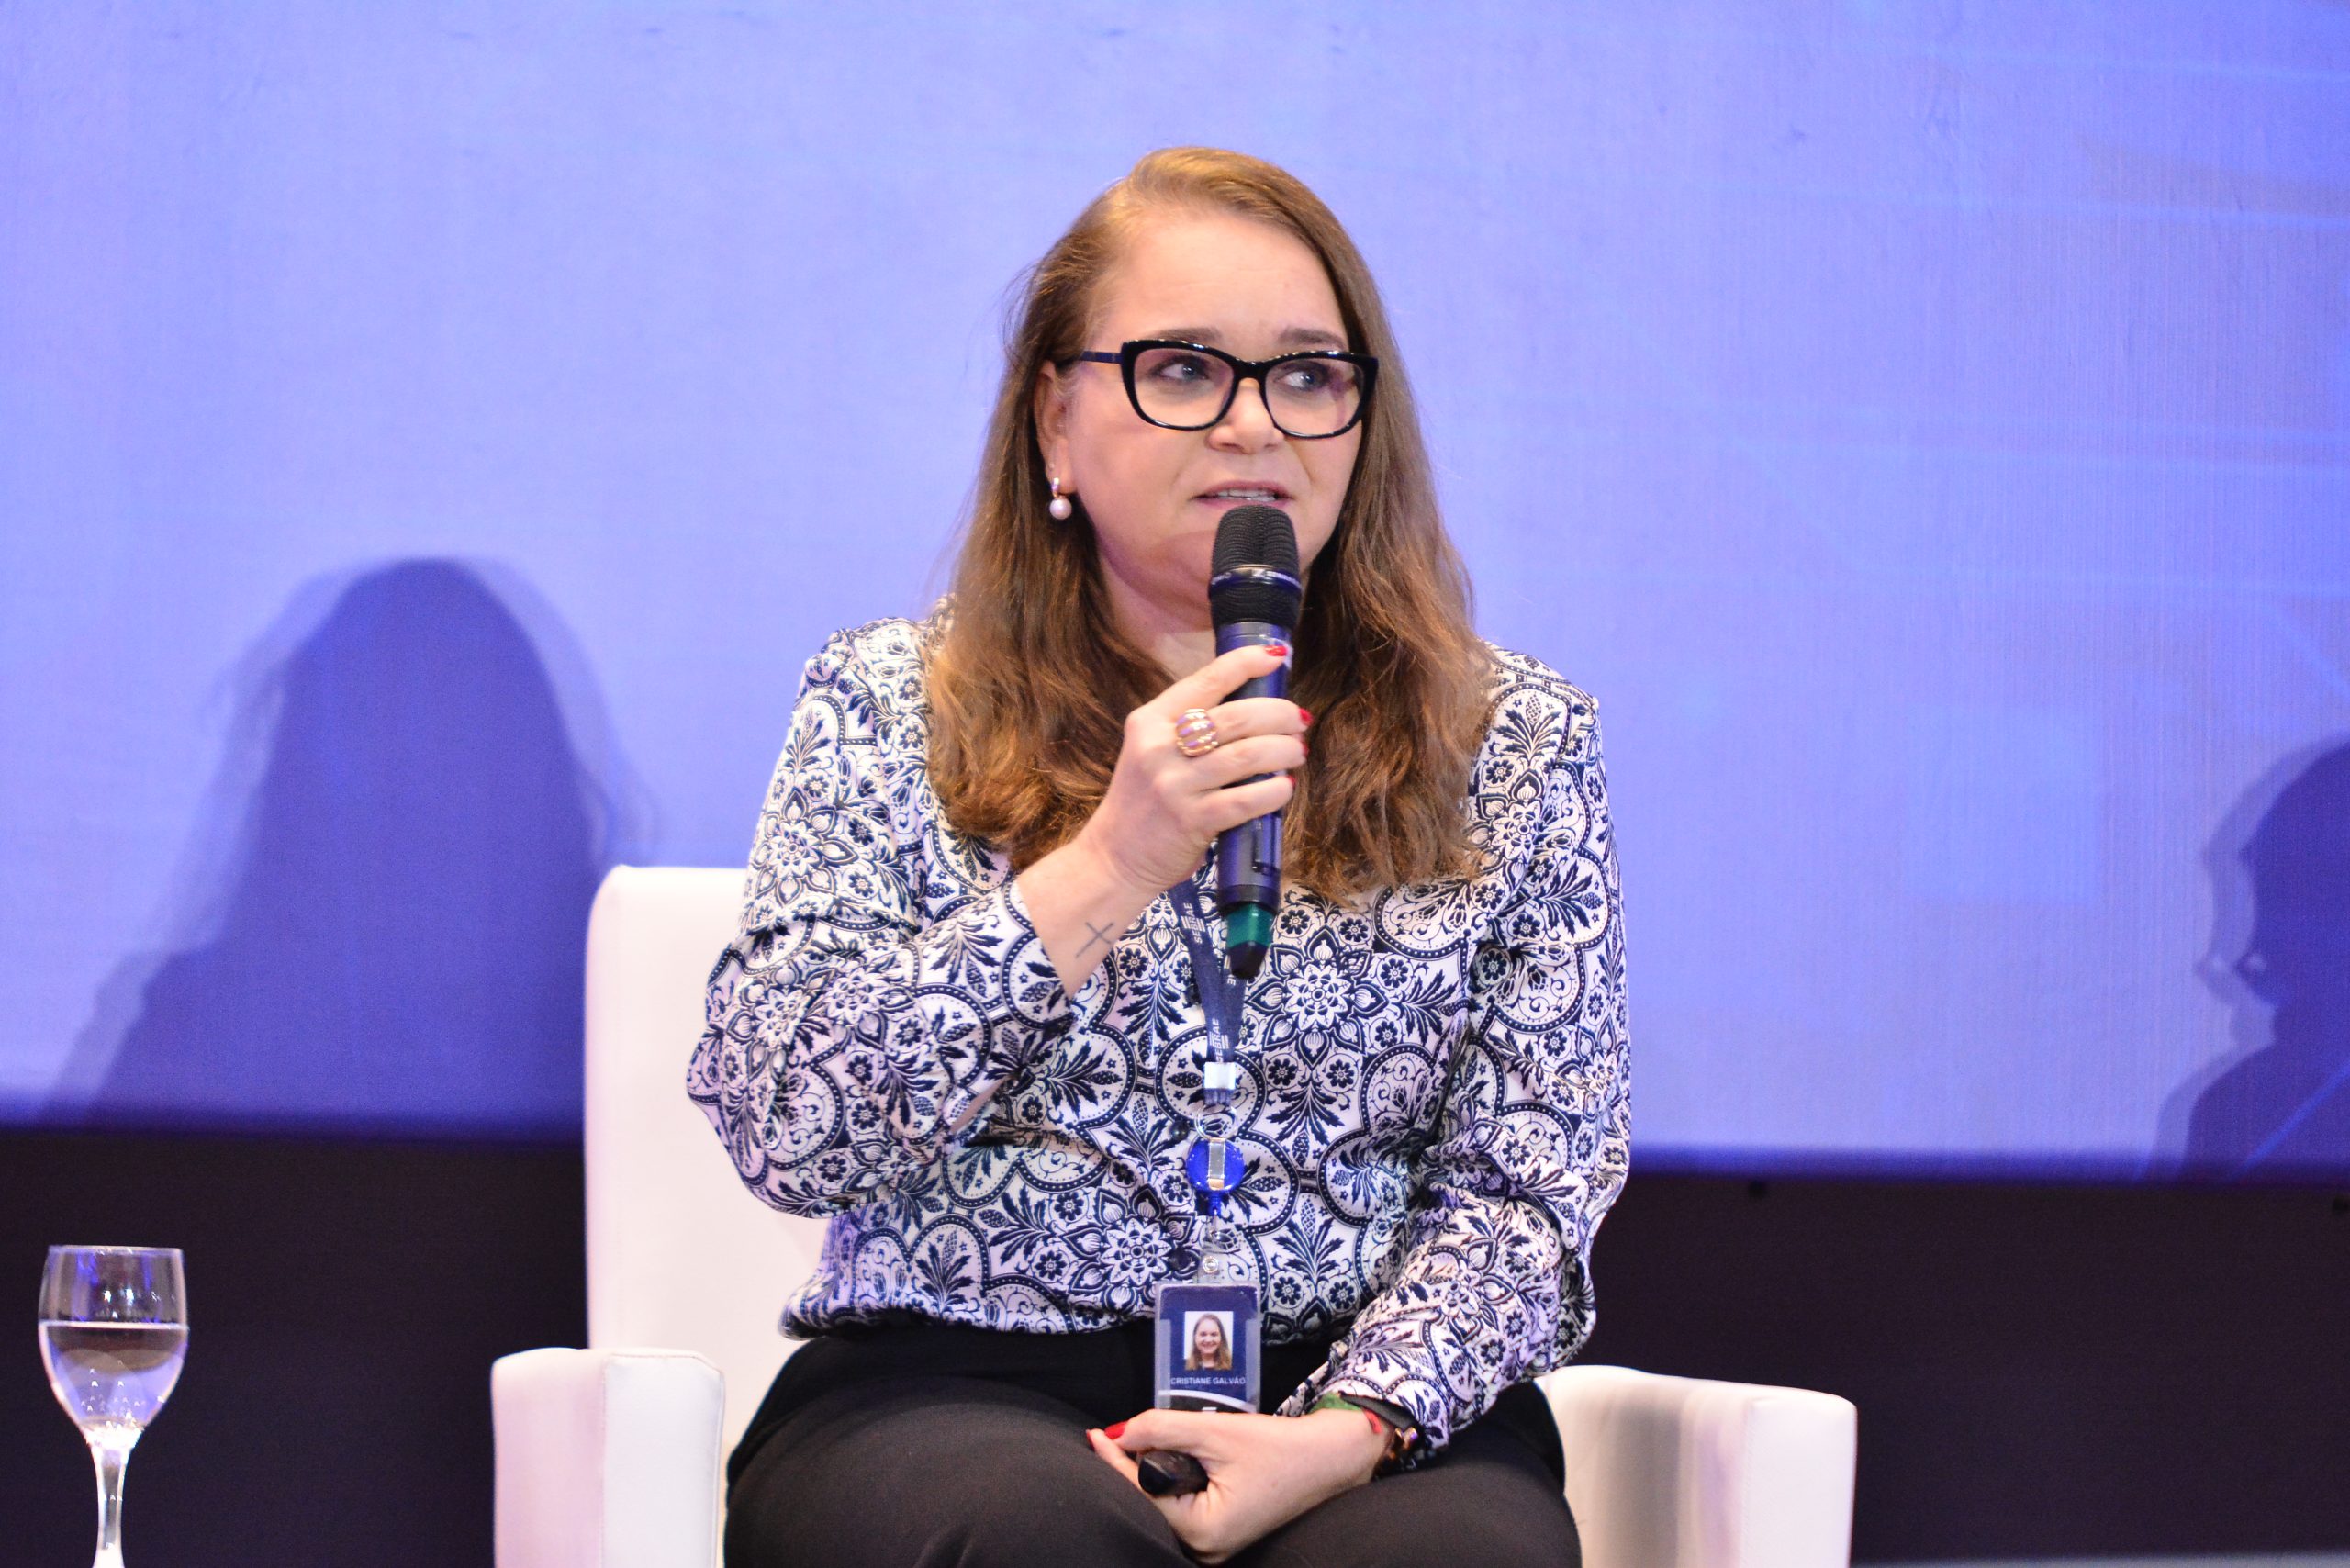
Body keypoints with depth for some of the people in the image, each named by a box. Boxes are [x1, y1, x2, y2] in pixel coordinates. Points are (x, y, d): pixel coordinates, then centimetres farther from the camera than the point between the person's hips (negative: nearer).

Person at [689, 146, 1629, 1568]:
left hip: (1365, 1402, 1)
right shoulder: (888, 709, 9)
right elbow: (783, 1130, -4)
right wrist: (1107, 869, -13)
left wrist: (1338, 1435, -14)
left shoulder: (1516, 744, 12)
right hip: (951, 1388, -1)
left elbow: (1525, 1188, 5)